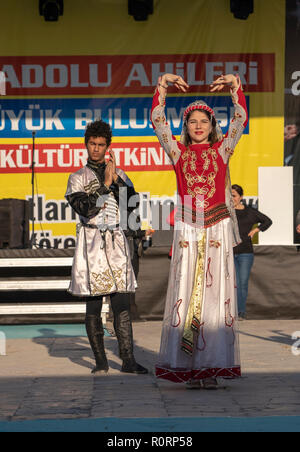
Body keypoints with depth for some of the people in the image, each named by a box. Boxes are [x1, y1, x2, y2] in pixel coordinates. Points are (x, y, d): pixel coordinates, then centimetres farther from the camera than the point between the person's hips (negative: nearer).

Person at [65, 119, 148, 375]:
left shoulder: (119, 175, 15)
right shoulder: (78, 178, 7)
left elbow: (132, 205, 1)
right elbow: (84, 208, -8)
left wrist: (116, 179, -7)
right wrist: (105, 185, -10)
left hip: (116, 243, 2)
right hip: (91, 243, -2)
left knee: (122, 303, -6)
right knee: (93, 305, 0)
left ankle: (128, 360, -8)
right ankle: (100, 361, 7)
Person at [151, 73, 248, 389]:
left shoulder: (222, 150, 11)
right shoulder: (179, 152, 10)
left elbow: (240, 120, 2)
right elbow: (157, 121, 4)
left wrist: (235, 86, -4)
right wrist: (162, 85, -1)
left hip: (218, 230, 0)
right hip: (187, 231, 0)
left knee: (216, 295, -3)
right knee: (185, 295, -4)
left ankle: (212, 368, -1)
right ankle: (189, 368, -2)